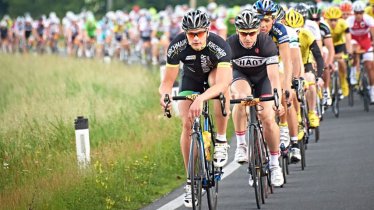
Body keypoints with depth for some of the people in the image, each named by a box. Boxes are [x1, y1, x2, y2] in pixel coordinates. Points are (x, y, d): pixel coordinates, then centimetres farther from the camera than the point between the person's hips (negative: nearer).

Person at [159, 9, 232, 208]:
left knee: (217, 78, -38)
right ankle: (191, 180, -1)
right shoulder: (176, 47, -30)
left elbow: (222, 83, -48)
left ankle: (221, 141, -24)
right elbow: (167, 81, -25)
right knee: (187, 124, -14)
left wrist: (201, 98, -64)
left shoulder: (220, 46, -38)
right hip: (191, 78, 2)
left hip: (215, 74, -2)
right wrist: (164, 94, -49)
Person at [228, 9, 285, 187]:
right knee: (241, 98, -35)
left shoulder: (266, 43, -30)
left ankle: (274, 164, 2)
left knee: (268, 119, -15)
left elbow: (273, 75, -35)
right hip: (241, 75, 0)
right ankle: (241, 144, -20)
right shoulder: (230, 44, -28)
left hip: (263, 76, 0)